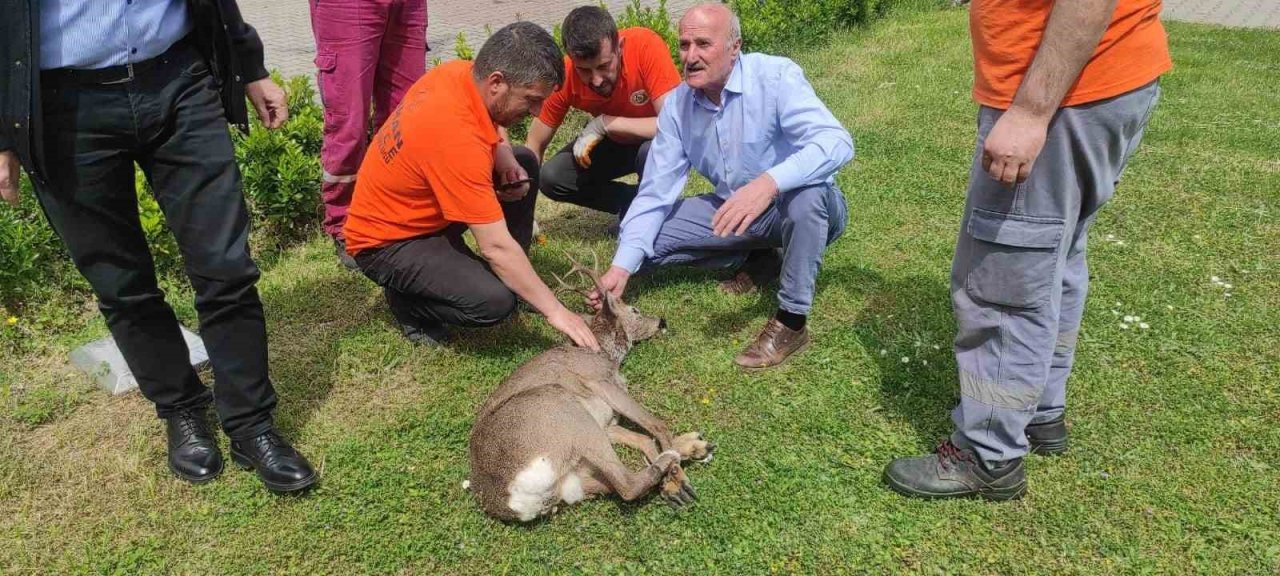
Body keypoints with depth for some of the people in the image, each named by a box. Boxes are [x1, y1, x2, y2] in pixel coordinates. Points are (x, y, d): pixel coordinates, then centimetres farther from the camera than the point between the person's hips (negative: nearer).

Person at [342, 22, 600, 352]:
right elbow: (496, 246, -32)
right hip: (386, 241, -9)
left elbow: (491, 129, 15)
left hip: (419, 206, 9)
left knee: (525, 163, 9)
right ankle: (408, 297, 3)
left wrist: (505, 159, -8)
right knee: (496, 301, -27)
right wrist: (554, 310, -25)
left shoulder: (460, 72, -10)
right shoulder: (456, 135, -35)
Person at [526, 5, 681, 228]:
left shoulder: (645, 46, -34)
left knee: (652, 152, -37)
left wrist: (603, 123, -34)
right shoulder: (565, 75, -24)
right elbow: (534, 145, -13)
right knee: (551, 178, -16)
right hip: (615, 141, 4)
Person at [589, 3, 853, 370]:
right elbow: (654, 193, -8)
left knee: (806, 191, -40)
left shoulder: (776, 76, -23)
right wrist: (622, 267, -20)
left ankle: (791, 321, -22)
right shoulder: (677, 104, -7)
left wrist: (769, 183, -54)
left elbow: (836, 142, -37)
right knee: (645, 238, -7)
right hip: (734, 213, 5)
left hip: (809, 210, -5)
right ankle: (753, 257, 8)